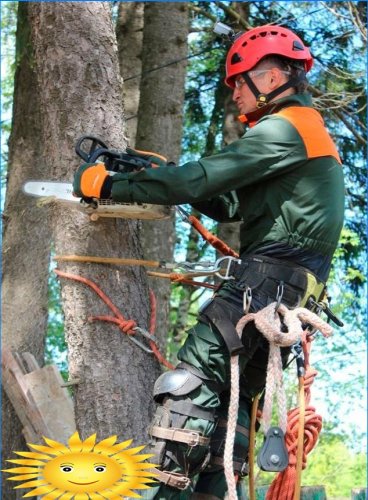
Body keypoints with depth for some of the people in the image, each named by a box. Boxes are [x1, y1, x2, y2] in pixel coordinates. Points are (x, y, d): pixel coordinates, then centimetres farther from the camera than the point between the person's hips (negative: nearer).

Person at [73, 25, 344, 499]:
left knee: (192, 376, -17)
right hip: (294, 290, 11)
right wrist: (155, 176, 13)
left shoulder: (284, 128, -9)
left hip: (269, 277, -11)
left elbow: (199, 180, -17)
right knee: (232, 396, 13)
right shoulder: (308, 128, 24)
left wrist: (111, 184, -11)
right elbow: (229, 205, 23)